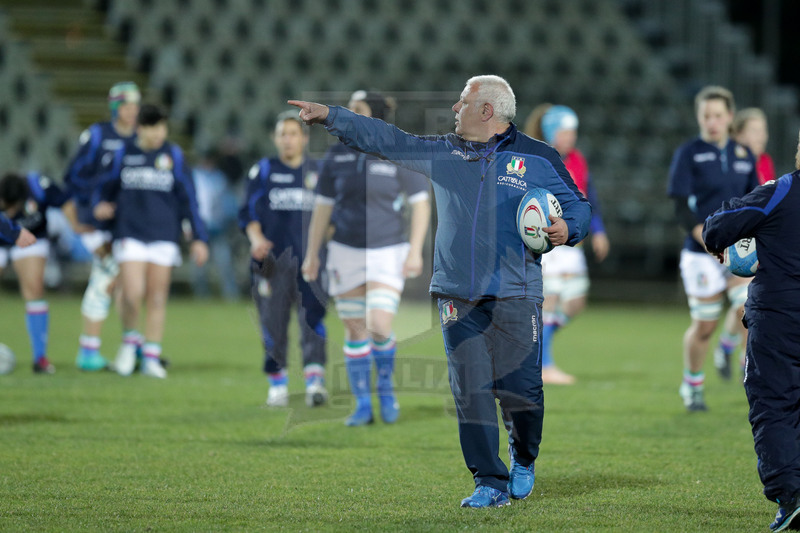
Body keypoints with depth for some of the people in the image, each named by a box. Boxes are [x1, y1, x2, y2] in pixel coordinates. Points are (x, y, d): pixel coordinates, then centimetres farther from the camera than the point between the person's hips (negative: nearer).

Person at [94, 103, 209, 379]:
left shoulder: (173, 155, 5)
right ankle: (130, 340, 12)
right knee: (133, 294, -14)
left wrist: (199, 237, 4)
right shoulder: (124, 154, 5)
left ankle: (152, 357, 8)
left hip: (164, 237, 1)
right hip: (130, 233, -1)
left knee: (158, 298, 0)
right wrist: (101, 205, -4)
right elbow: (106, 186, 18)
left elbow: (188, 198, 7)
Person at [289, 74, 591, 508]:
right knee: (470, 391, -4)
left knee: (519, 390, -5)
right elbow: (384, 139, 17)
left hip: (515, 298, -3)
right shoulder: (441, 153, 14)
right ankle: (490, 484, 2)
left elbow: (577, 205, 8)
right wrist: (329, 116, 14)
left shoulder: (537, 159, 4)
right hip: (458, 297, 3)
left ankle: (523, 460, 25)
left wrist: (567, 230, -14)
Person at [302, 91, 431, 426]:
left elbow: (420, 203, -3)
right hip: (346, 253, 3)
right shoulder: (337, 157, 3)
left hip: (388, 253, -3)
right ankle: (362, 406, 14)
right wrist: (312, 254, 9)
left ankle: (386, 386, 13)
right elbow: (323, 207, 10)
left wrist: (415, 250, -10)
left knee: (379, 327, -15)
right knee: (355, 330, 4)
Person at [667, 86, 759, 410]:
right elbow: (682, 209, -11)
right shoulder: (688, 154, -5)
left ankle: (727, 349, 12)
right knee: (704, 326, 0)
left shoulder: (744, 155, 8)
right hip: (701, 253, -3)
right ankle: (692, 385, 23)